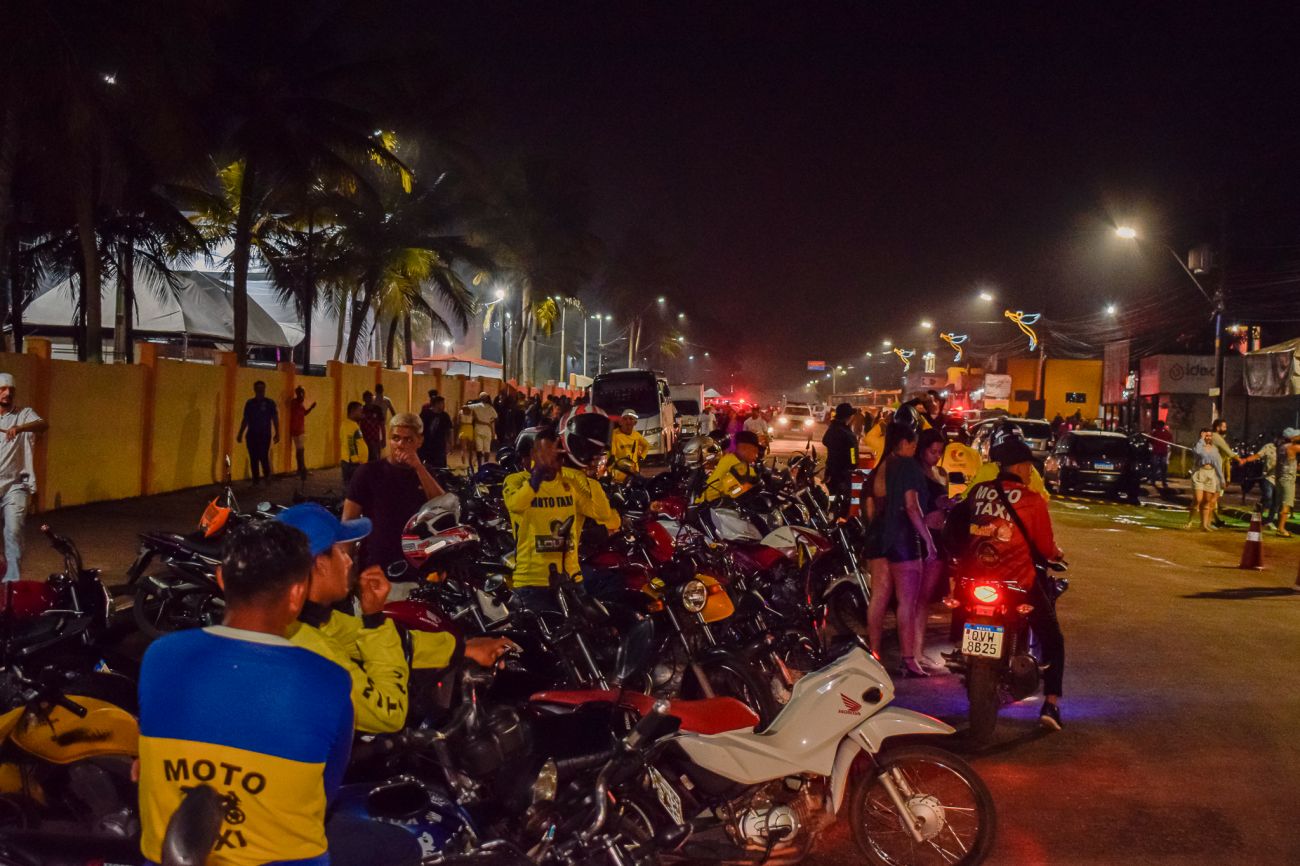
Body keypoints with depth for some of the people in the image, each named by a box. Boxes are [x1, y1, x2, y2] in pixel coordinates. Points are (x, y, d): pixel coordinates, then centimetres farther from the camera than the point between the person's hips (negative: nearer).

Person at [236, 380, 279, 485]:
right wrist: (240, 434, 13)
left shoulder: (270, 403, 1)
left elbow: (275, 419, 0)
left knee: (263, 456, -13)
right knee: (253, 458, 3)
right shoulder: (249, 403, 9)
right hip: (252, 435, 3)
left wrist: (277, 433, -8)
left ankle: (267, 476, 9)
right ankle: (256, 479, 12)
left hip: (265, 435, -3)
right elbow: (245, 420, 15)